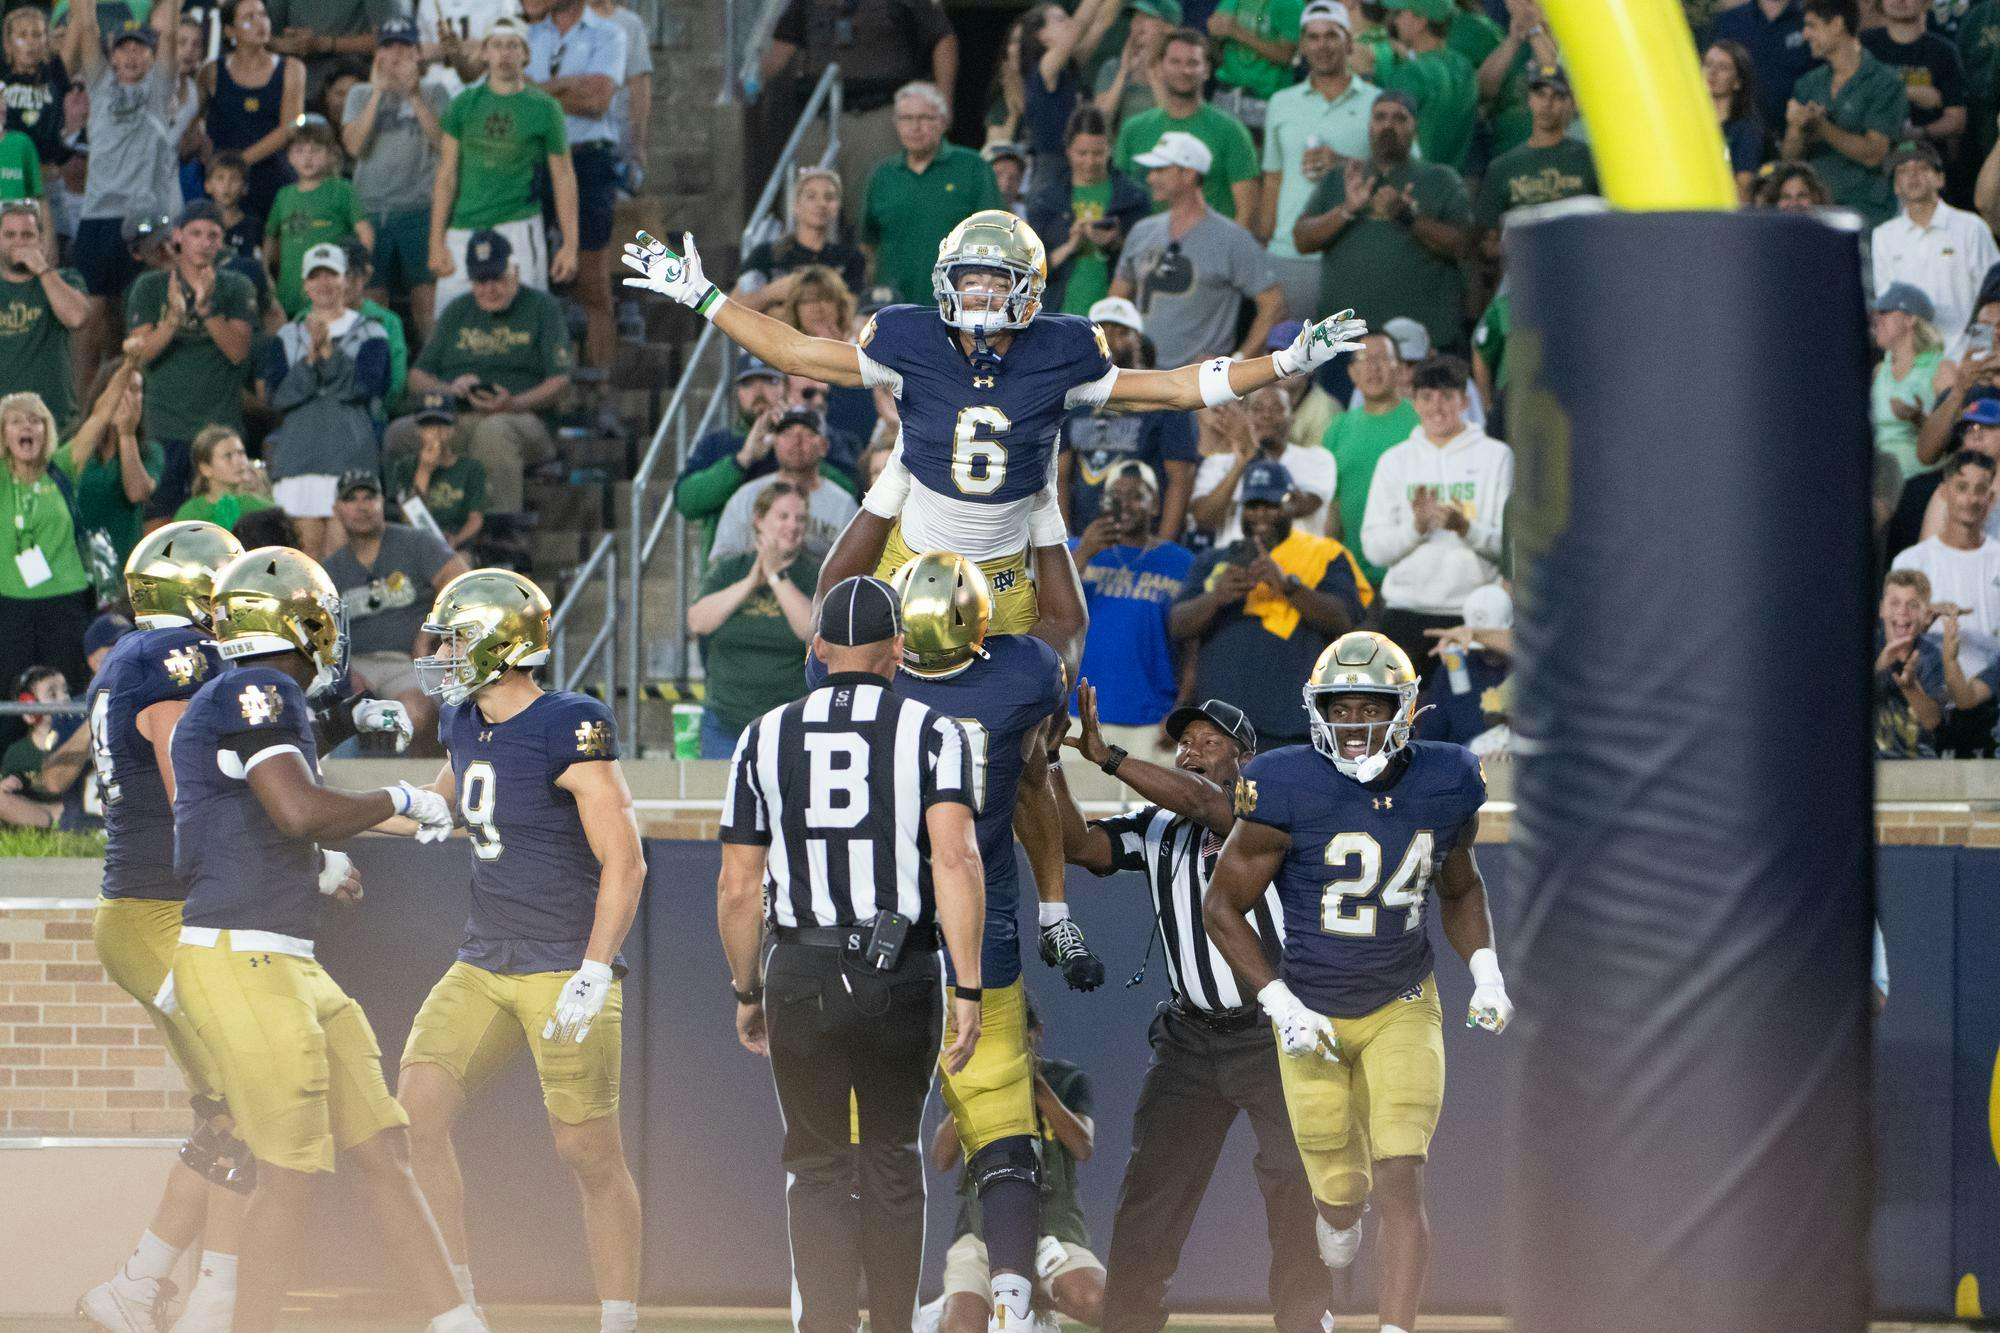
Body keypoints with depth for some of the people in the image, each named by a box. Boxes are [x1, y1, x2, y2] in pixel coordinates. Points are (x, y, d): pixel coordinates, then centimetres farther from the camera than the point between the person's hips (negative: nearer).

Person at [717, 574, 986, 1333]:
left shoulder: (765, 739, 5)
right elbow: (954, 858, -13)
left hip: (800, 975, 1)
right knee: (892, 1161, 15)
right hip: (902, 976, 0)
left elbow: (738, 886, 6)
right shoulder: (931, 734, -1)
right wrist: (968, 991, -12)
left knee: (817, 1169, 7)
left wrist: (746, 994, 18)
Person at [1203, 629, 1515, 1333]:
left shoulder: (1445, 786, -7)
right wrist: (1280, 1004, -16)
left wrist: (1486, 971, -2)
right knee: (1341, 1196, 10)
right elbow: (1223, 906, -9)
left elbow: (1460, 888, 14)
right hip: (1312, 1016, -1)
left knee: (1400, 1184, -13)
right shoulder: (1289, 790, -19)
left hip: (1403, 1010, 1)